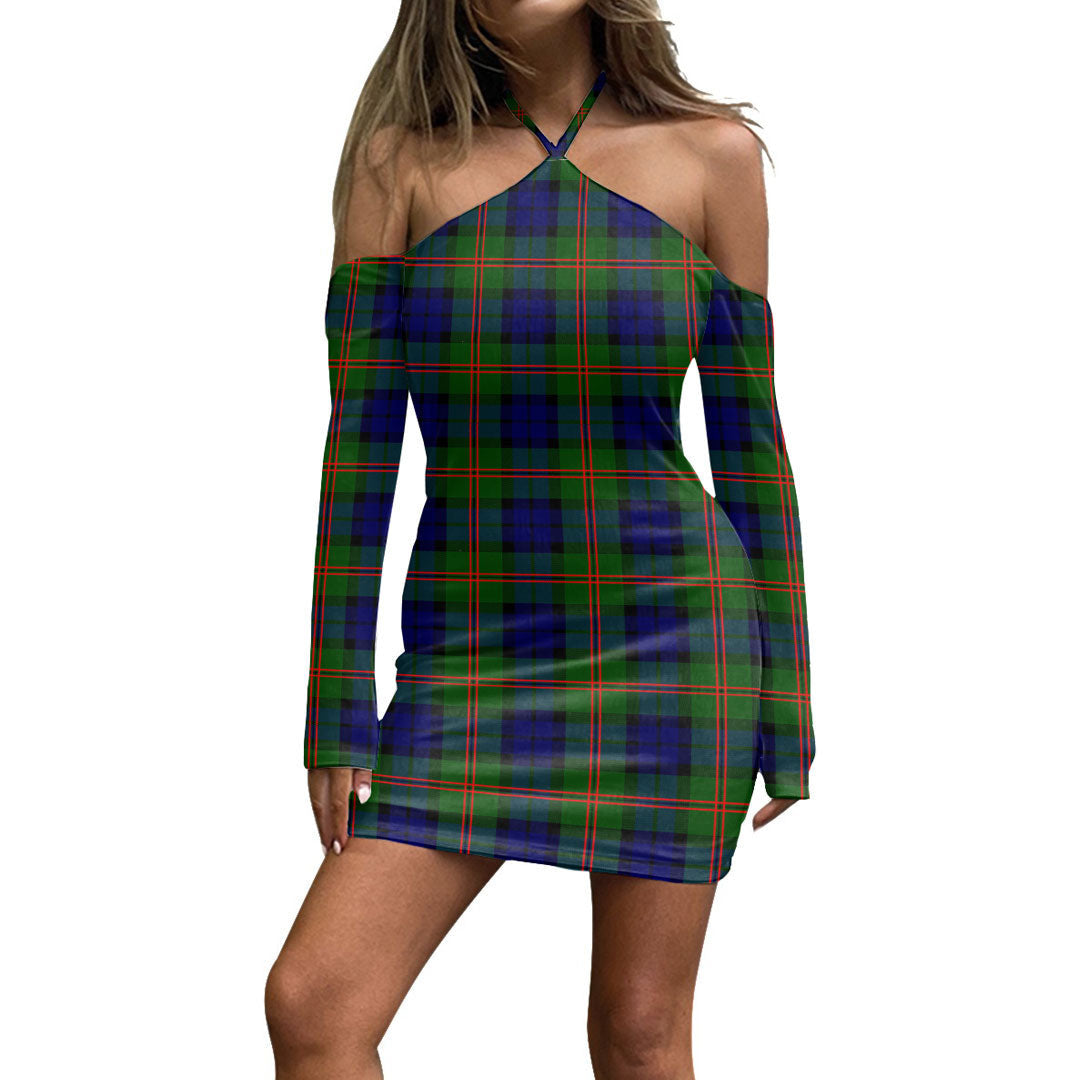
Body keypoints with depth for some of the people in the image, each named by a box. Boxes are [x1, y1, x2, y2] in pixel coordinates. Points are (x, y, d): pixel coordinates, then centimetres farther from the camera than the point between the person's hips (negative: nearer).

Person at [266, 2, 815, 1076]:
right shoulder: (399, 159, 0)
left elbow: (749, 440, 2)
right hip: (474, 663, 1)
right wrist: (337, 713, -5)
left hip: (669, 639, -1)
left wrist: (786, 705, 2)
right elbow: (357, 443, -3)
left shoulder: (711, 153, 0)